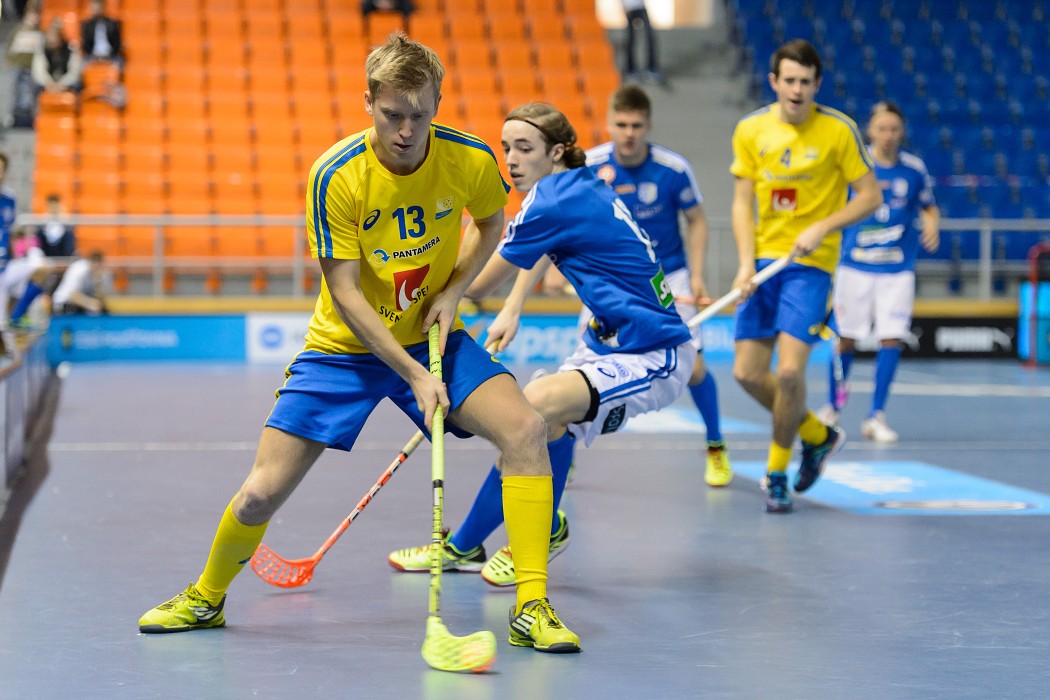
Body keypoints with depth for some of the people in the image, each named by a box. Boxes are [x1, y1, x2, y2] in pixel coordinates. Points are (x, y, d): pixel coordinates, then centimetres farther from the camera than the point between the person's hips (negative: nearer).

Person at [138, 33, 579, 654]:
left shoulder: (471, 160, -14)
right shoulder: (335, 176, -22)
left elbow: (492, 222, 10)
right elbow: (346, 293, -19)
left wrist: (455, 288, -8)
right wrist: (414, 376, -26)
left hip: (431, 338, 2)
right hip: (344, 347, -2)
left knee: (524, 427, -24)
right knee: (261, 493, -7)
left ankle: (531, 608, -15)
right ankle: (206, 599, 25)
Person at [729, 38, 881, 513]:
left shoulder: (838, 130, -8)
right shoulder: (750, 130, 3)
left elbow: (870, 196, -4)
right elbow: (743, 202, 5)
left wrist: (821, 228, -18)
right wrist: (746, 263, -8)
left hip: (811, 263, -4)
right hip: (764, 259, 4)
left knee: (789, 370, -15)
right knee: (748, 373, 2)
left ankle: (777, 474, 6)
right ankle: (817, 435, 27)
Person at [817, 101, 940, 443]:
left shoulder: (914, 169, 1)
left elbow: (929, 207, 14)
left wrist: (932, 225, -6)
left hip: (898, 269, 1)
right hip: (855, 266, -1)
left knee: (891, 339, -5)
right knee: (846, 338, 4)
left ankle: (876, 416, 4)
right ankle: (832, 408, 25)